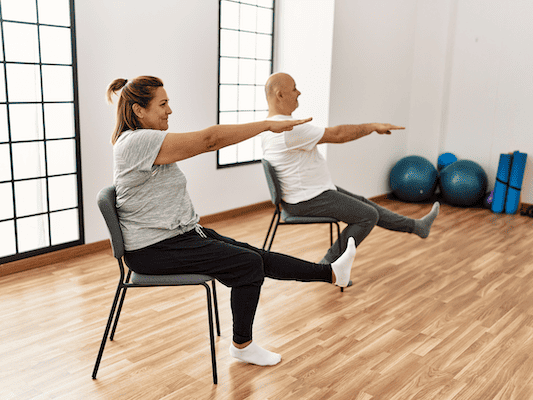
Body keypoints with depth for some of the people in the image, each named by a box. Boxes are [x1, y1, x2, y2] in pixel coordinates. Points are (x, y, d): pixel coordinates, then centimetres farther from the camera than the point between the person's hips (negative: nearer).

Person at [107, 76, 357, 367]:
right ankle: (242, 345, 7)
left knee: (254, 255, 4)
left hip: (177, 233, 9)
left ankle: (331, 273, 12)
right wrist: (269, 124, -22)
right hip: (154, 250, -9)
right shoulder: (137, 142, -22)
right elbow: (209, 139, -26)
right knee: (248, 263, -11)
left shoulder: (143, 141, 12)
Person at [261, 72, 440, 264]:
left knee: (362, 204, 19)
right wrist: (374, 126, -10)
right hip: (308, 201, -11)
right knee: (368, 215, -2)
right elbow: (337, 135, -22)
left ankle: (416, 226, 33)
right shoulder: (290, 129, -28)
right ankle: (328, 266, 6)